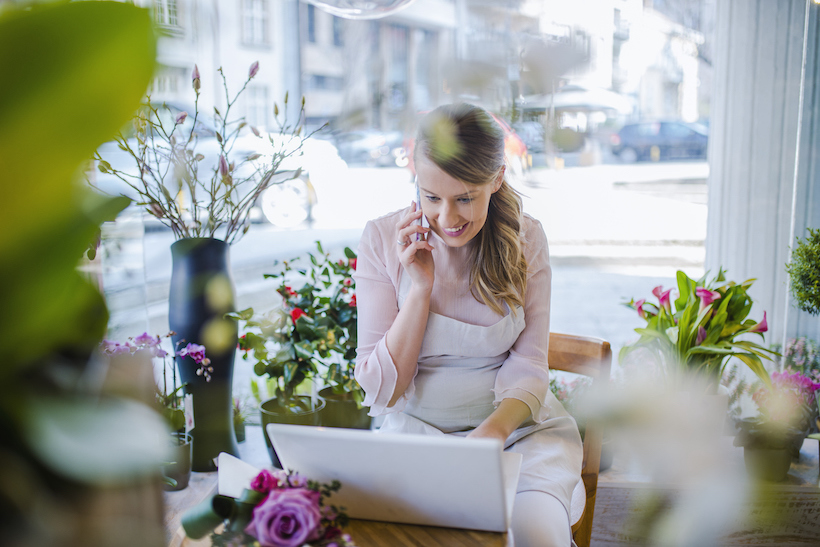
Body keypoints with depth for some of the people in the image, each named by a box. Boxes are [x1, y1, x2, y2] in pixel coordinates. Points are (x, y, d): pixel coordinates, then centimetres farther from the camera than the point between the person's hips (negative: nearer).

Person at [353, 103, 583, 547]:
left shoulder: (525, 238, -3)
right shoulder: (382, 239, -7)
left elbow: (528, 368, -4)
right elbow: (381, 390, -7)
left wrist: (492, 432, -25)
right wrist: (420, 286, -18)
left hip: (517, 423, 1)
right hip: (416, 429, 0)